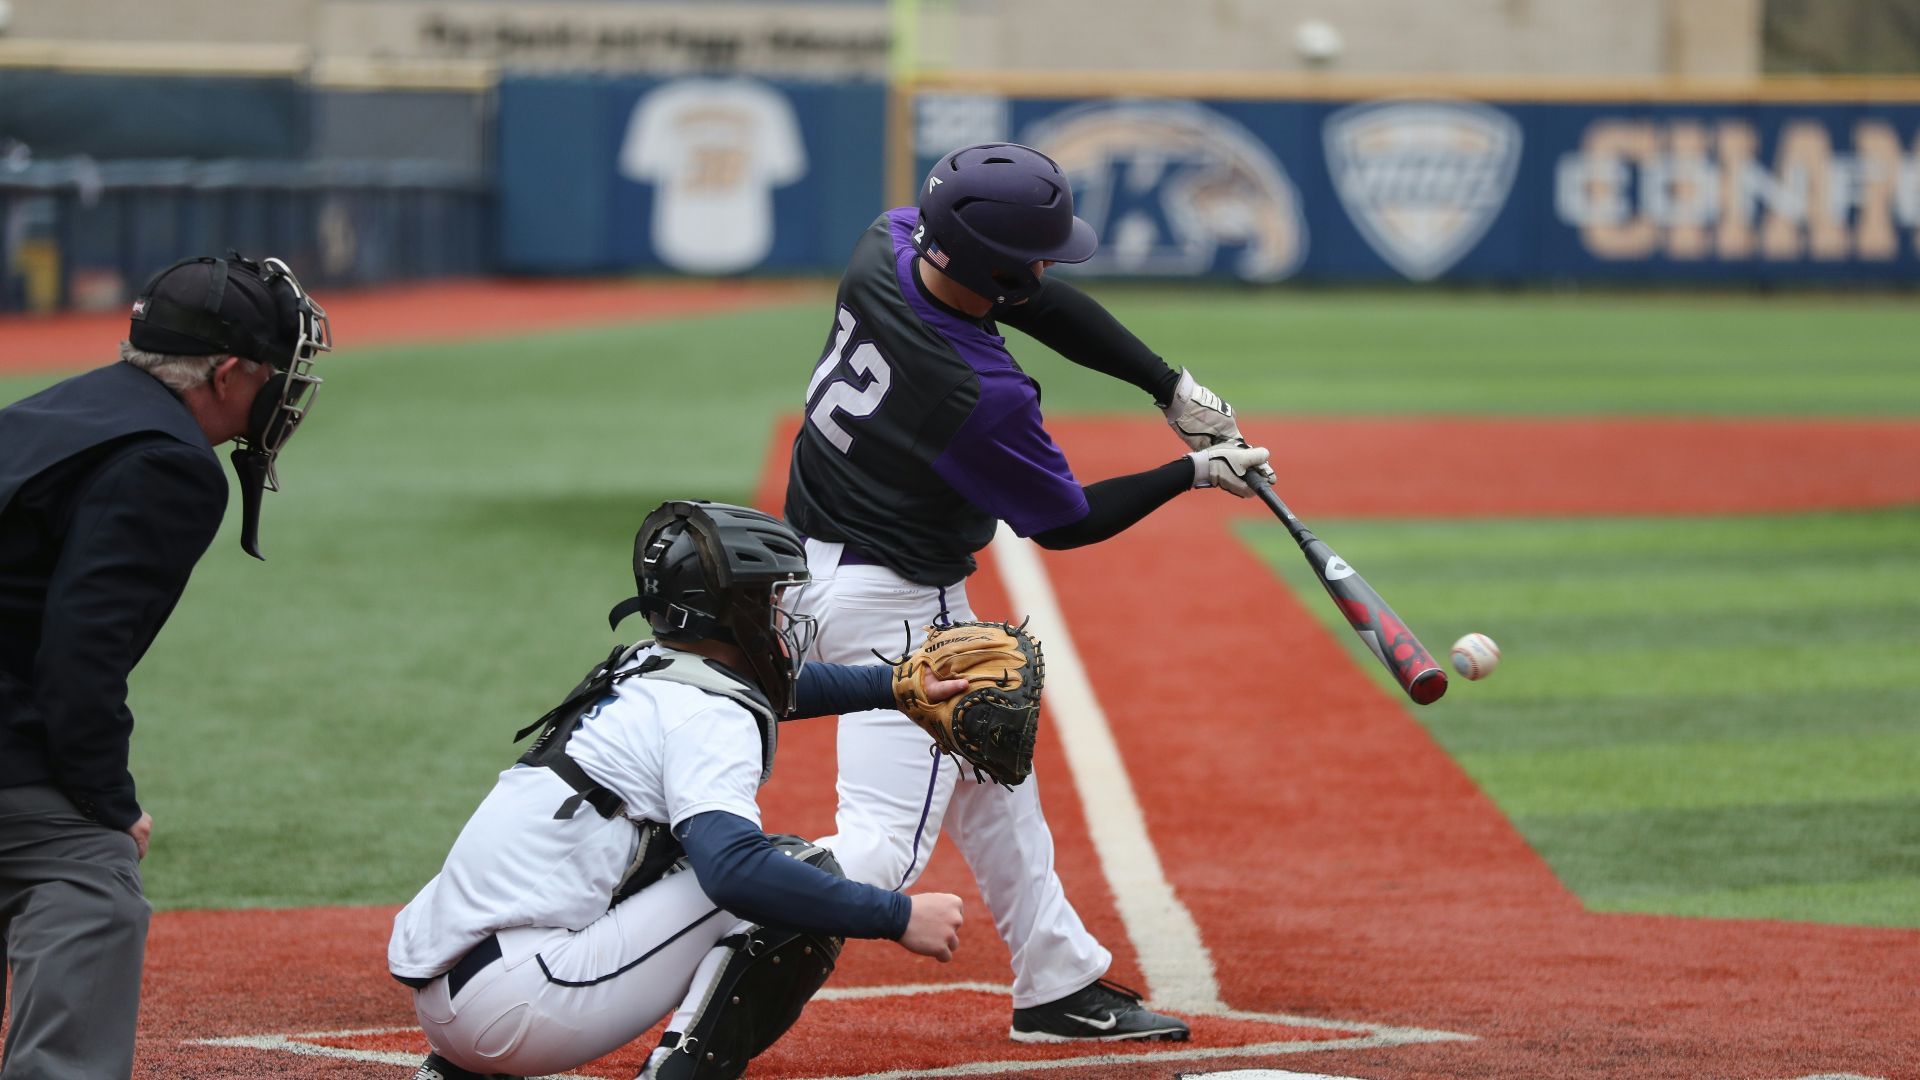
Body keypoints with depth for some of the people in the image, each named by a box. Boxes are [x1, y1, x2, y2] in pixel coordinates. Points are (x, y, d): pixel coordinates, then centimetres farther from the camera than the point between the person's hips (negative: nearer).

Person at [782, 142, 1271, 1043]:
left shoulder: (886, 247, -11)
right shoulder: (984, 397, -30)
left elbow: (1045, 305, 4)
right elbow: (1064, 521, -10)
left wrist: (1172, 388, 1)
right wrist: (1196, 473, 1)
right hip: (889, 603, -10)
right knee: (882, 848, -12)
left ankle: (1061, 984, 35)